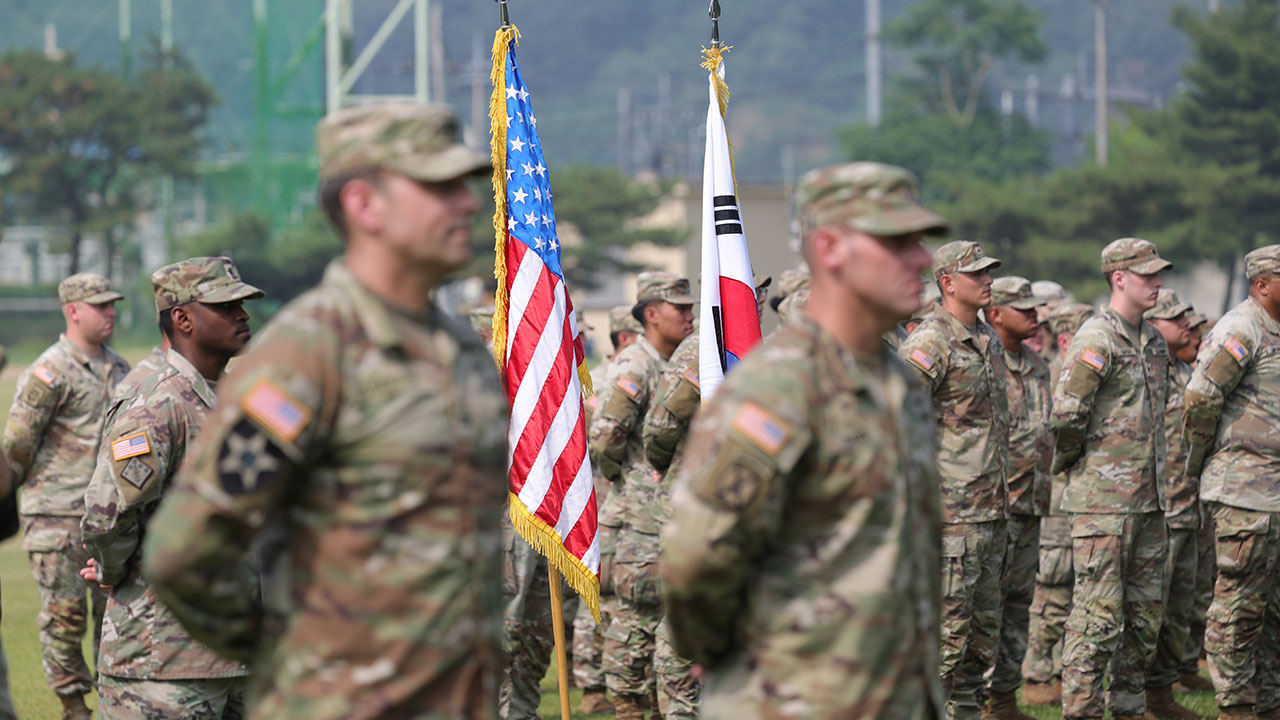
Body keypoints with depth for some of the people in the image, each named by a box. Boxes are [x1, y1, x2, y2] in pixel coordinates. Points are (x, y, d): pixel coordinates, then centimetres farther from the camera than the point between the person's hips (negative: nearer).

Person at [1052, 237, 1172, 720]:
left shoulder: (1154, 341, 14)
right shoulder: (1096, 340, -13)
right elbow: (1066, 414, -18)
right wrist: (1069, 463, -3)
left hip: (1149, 497, 8)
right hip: (1103, 499, -8)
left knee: (1145, 611, 11)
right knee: (1098, 612, -8)